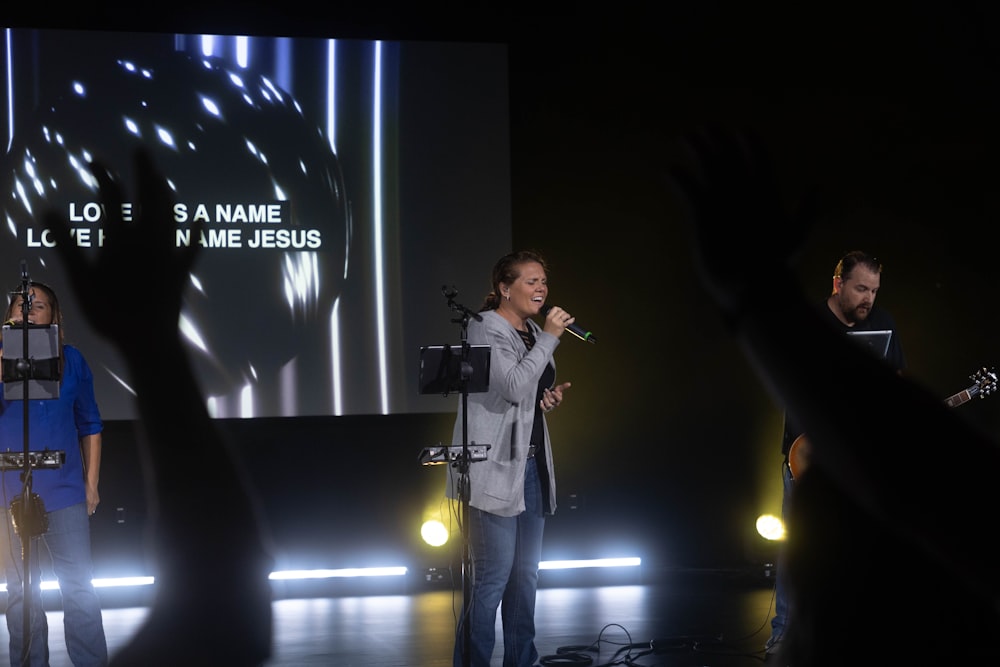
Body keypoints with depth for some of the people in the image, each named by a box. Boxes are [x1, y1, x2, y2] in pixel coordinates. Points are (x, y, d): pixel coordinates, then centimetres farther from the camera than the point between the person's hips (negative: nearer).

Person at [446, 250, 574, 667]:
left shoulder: (533, 333, 16)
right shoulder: (486, 327, -9)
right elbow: (513, 386, -22)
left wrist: (551, 400, 6)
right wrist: (549, 339, -17)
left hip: (532, 462, 8)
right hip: (495, 466, -8)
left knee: (526, 574, 11)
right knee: (493, 575, -9)